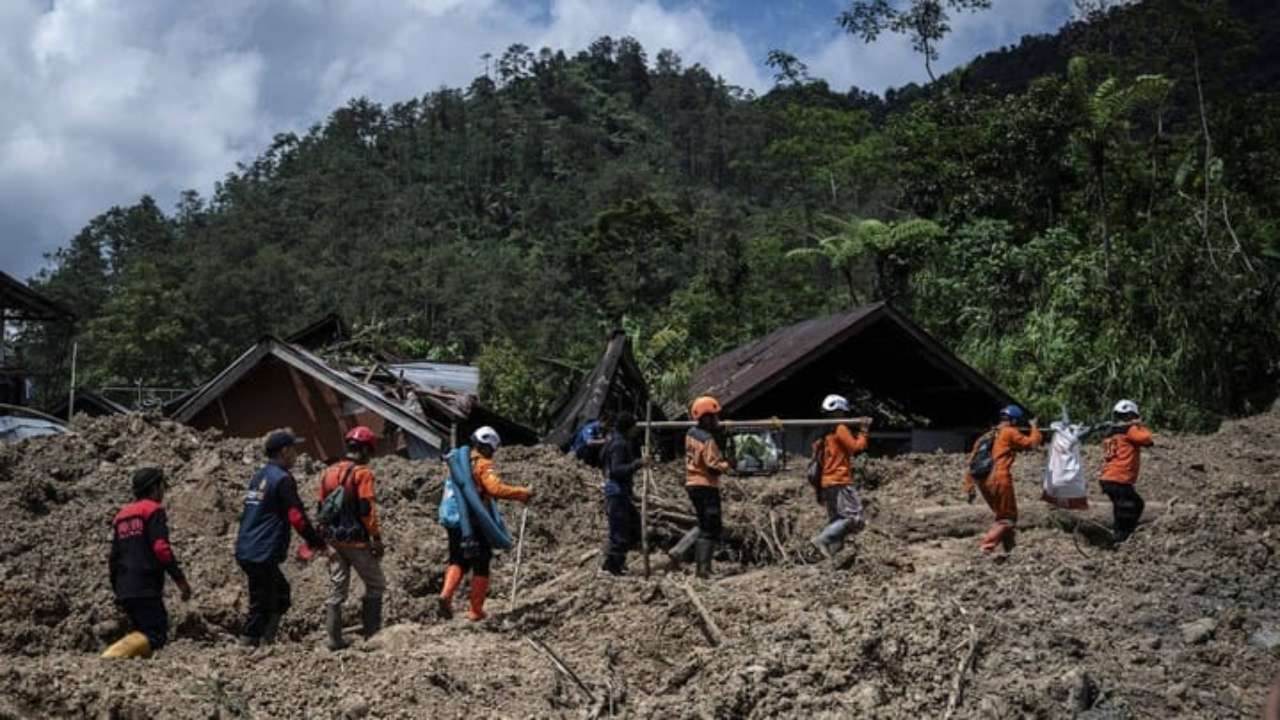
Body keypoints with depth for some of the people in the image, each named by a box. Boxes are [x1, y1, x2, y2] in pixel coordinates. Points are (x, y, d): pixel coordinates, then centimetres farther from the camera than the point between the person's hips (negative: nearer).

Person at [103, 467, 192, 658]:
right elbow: (160, 548, -15)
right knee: (156, 635, -11)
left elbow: (113, 558, 24)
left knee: (144, 632, 17)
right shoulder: (153, 510, -3)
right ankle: (113, 655, -31)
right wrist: (180, 579, -12)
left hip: (124, 590, 8)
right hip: (145, 588, -8)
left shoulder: (121, 515, 22)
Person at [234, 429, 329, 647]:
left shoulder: (258, 476, 15)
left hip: (246, 551, 9)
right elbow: (296, 516, -19)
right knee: (261, 606, -2)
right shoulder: (282, 479, -14)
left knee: (281, 595, 22)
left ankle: (265, 641, 23)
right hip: (262, 555, -9)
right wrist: (316, 541, -4)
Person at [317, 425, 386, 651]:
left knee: (337, 590, 11)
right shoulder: (362, 473, -11)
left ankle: (334, 639, 11)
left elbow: (322, 508, 14)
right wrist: (376, 537, -14)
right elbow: (366, 509, -18)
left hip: (334, 539, 6)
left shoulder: (328, 472, 10)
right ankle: (371, 632, 6)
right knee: (375, 585, 8)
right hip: (357, 540, -6)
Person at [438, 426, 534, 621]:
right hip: (475, 523, -6)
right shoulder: (483, 465, -10)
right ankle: (475, 611, 9)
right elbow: (496, 488, -24)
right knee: (481, 567, 7)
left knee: (457, 561, 18)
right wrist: (523, 494, -19)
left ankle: (445, 596, -5)